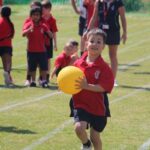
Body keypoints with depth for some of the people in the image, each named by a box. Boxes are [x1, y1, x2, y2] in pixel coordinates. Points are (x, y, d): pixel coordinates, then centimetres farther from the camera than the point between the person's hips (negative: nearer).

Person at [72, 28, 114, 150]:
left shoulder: (104, 67, -11)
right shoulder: (78, 63, -2)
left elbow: (103, 87, -20)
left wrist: (86, 86, -32)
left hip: (98, 108, -1)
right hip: (81, 104, 1)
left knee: (95, 137, 10)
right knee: (79, 127, -20)